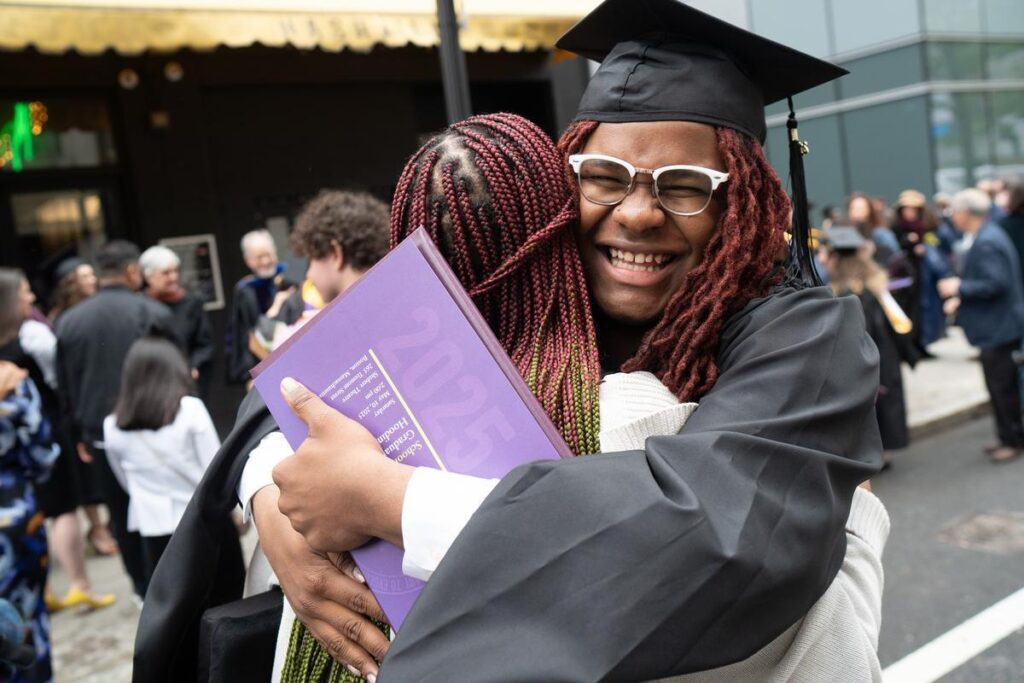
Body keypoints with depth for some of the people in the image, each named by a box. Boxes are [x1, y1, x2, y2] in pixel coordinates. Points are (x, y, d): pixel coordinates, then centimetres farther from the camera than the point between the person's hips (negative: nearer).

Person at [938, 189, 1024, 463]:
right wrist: (962, 299, 10)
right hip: (1000, 324, 10)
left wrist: (959, 287, -16)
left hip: (998, 327, -10)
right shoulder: (990, 235, 11)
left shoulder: (985, 243, -21)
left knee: (1001, 386, 0)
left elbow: (995, 284, -27)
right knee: (1002, 385, 18)